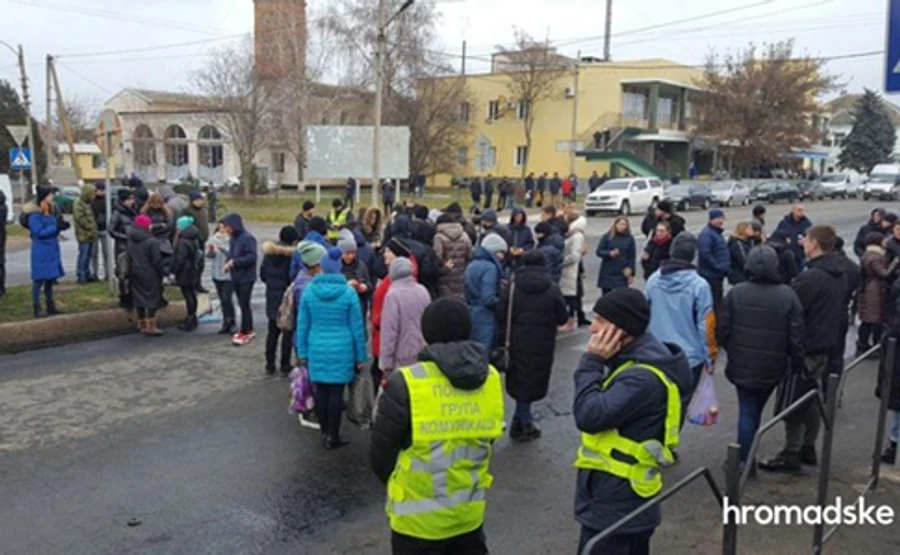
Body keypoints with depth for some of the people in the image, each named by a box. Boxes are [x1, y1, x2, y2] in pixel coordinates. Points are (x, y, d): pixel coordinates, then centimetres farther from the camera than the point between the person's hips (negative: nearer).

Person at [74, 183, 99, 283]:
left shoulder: (88, 203, 17)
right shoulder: (78, 203, -12)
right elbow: (80, 218, -19)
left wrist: (94, 229, 13)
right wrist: (91, 228, -15)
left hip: (90, 234, 9)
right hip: (84, 234, -9)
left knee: (88, 255, 13)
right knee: (83, 255, -7)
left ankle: (87, 274, 19)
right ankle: (81, 276, -2)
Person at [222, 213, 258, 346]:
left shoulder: (248, 238, -16)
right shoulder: (233, 238, 8)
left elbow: (252, 257, -23)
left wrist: (234, 262, -22)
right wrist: (228, 263, -4)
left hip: (246, 277, -8)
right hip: (236, 277, 8)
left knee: (244, 305, -3)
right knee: (243, 304, 15)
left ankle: (245, 332, 6)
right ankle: (249, 330, 26)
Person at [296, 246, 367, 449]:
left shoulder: (309, 290, -2)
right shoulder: (348, 293, -7)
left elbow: (302, 324, 4)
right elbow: (357, 328, -3)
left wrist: (302, 352, 12)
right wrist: (360, 356, 6)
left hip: (317, 349, 2)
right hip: (341, 349, -2)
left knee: (321, 390, 11)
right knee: (336, 391, 4)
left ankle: (324, 433, 21)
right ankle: (333, 435, 11)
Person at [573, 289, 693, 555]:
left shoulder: (644, 377, -25)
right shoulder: (634, 360, 7)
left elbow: (589, 415, -28)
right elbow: (604, 407, 10)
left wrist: (591, 362, -21)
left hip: (614, 501, -10)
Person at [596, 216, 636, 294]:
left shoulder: (629, 238, 4)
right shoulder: (607, 236, 2)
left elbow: (632, 257, 4)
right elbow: (599, 251, 1)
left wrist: (631, 274, 1)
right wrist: (609, 253, -19)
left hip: (622, 274, -1)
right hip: (607, 273, 1)